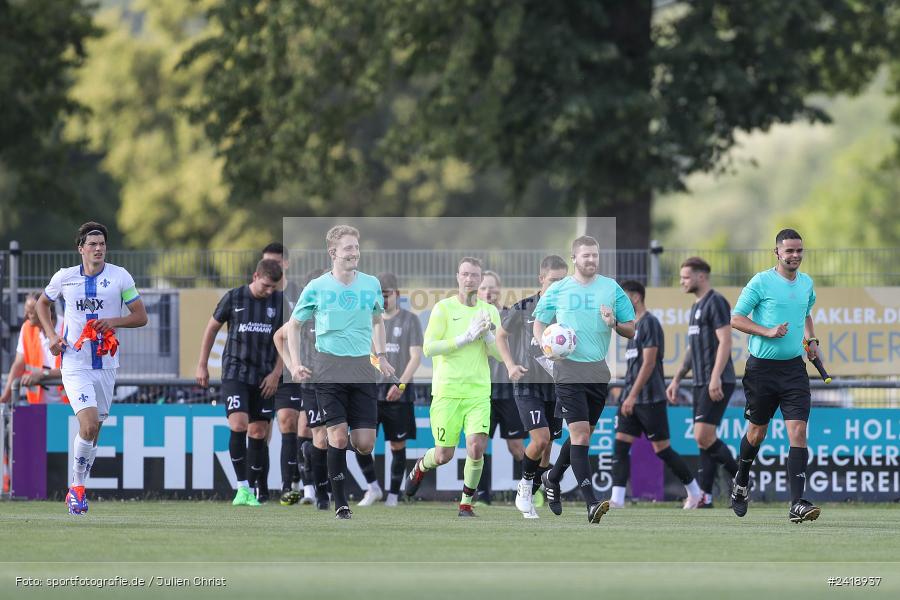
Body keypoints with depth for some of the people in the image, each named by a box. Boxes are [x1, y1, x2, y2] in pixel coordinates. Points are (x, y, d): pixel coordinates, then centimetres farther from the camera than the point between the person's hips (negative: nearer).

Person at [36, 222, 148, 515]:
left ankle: (77, 489, 24)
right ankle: (77, 485, -4)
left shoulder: (120, 277, -2)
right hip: (74, 364, -2)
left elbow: (141, 316, 1)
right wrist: (51, 335, 4)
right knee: (89, 425, -19)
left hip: (105, 364, 2)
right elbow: (42, 303, 19)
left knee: (93, 430, 8)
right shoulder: (64, 277, 0)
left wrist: (114, 321, -17)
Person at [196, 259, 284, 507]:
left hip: (264, 377, 2)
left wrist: (276, 373, 0)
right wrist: (202, 365, 8)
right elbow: (212, 328, 7)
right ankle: (242, 487, -16)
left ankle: (253, 490, 13)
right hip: (235, 373, -2)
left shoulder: (280, 302, 1)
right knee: (238, 425, -18)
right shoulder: (233, 298, -4)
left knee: (258, 431, 4)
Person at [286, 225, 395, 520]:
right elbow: (294, 325, 10)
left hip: (363, 369, 3)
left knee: (365, 444, -4)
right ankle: (340, 503, 0)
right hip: (329, 369, -3)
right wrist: (295, 363, -1)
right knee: (339, 436, -12)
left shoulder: (372, 284, 6)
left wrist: (381, 356, 12)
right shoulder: (317, 288, -2)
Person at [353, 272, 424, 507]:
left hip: (399, 393, -3)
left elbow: (415, 357, -6)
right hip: (371, 391, 3)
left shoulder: (410, 320, 1)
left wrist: (401, 384, -18)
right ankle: (373, 488, 6)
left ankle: (393, 495, 11)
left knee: (397, 446, 2)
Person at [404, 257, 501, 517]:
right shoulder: (444, 308, -3)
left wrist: (487, 335, -11)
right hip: (447, 391, -2)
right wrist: (466, 338, -16)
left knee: (477, 449, -14)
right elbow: (429, 347, -11)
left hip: (478, 393, 2)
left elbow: (501, 354, 7)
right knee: (444, 456, 1)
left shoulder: (490, 311, 9)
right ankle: (421, 467, 37)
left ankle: (466, 503, 5)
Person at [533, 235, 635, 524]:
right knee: (580, 432, -14)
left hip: (599, 370, 3)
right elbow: (539, 323, 14)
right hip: (569, 368, -3)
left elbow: (631, 330, 9)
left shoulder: (612, 288, 7)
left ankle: (552, 478, 39)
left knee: (583, 433, 13)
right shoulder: (558, 290, 4)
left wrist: (615, 324, -12)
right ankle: (591, 502, -19)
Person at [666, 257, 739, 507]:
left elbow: (725, 341, -18)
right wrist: (676, 380, 23)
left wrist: (715, 378, -26)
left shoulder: (716, 302, -9)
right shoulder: (697, 306, 21)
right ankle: (705, 497, 6)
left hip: (717, 384, -10)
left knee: (703, 437, -16)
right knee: (705, 440, 6)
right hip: (701, 383, 10)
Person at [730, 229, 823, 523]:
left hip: (794, 367, 3)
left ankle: (797, 504, -17)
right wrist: (768, 331, -18)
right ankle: (741, 483, 40)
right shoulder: (761, 282, -7)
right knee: (756, 432, 10)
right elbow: (736, 318, -7)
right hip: (762, 367, -3)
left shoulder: (807, 283, 10)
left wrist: (811, 339, 12)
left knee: (798, 432, -11)